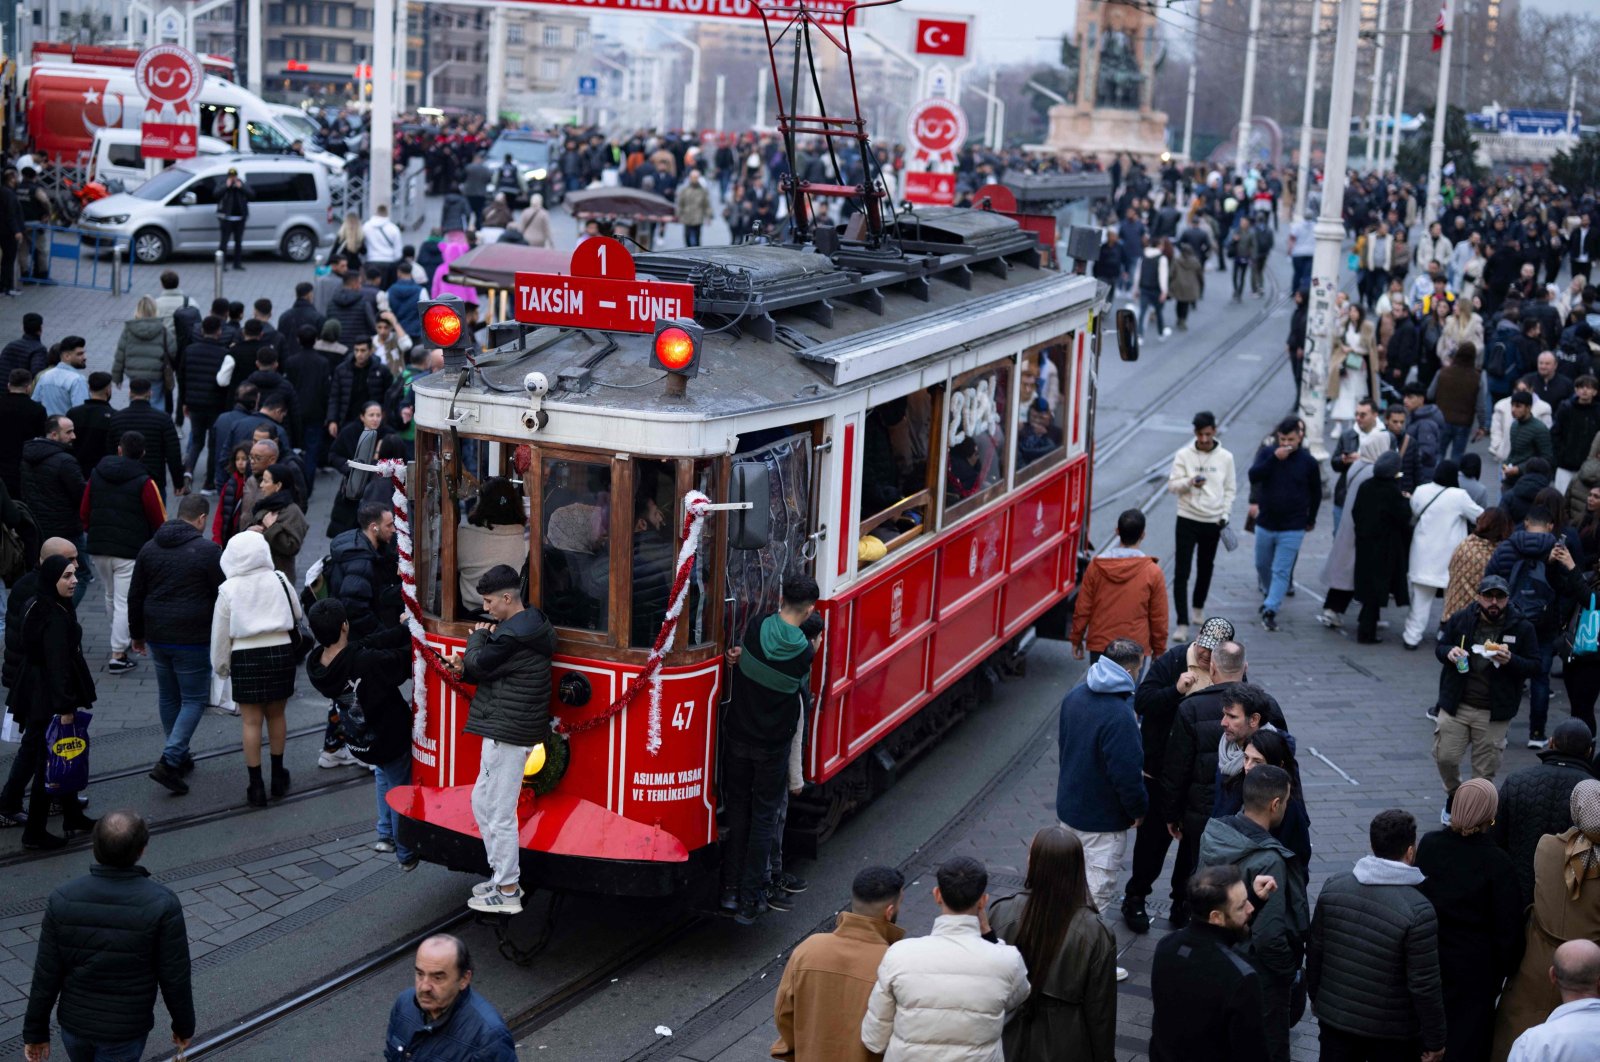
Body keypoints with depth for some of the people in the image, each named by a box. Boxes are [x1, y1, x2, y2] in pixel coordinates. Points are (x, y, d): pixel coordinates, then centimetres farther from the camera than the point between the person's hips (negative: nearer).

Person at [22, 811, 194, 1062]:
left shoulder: (63, 899, -14)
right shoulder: (162, 904, -21)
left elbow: (46, 976, -9)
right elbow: (175, 978, -14)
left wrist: (35, 1031, 4)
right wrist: (184, 1026, 3)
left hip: (74, 1023, 3)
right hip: (126, 1031, -3)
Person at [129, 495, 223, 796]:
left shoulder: (149, 548, 7)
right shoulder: (208, 550, -11)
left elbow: (135, 596, 12)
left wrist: (137, 634, 23)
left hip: (157, 637, 6)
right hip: (193, 639, -6)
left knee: (168, 696, 19)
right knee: (194, 699, 2)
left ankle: (179, 757, 29)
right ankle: (169, 762, -10)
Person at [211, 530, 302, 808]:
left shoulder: (228, 590, -6)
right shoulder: (280, 581, -2)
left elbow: (221, 634, -1)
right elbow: (298, 616, 10)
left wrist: (221, 666, 10)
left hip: (246, 657, -2)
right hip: (281, 651, 2)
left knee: (251, 722, 4)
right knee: (276, 715, 17)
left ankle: (256, 786, 7)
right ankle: (278, 778, 27)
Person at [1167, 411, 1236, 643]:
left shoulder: (1225, 457, 2)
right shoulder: (1184, 455, -4)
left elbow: (1230, 489, 9)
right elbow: (1172, 484, -5)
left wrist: (1225, 514, -3)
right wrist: (1189, 482, -25)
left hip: (1213, 522, 2)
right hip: (1188, 520, -2)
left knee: (1206, 567, 17)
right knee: (1181, 572, -8)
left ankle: (1199, 607, 42)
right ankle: (1182, 623, -8)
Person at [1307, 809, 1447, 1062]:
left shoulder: (1333, 886, -8)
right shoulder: (1418, 911, -22)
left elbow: (1314, 949, 3)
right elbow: (1424, 985, -18)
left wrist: (1315, 996, 18)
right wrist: (1435, 1041, -6)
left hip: (1334, 1018, 4)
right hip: (1391, 1031, -4)